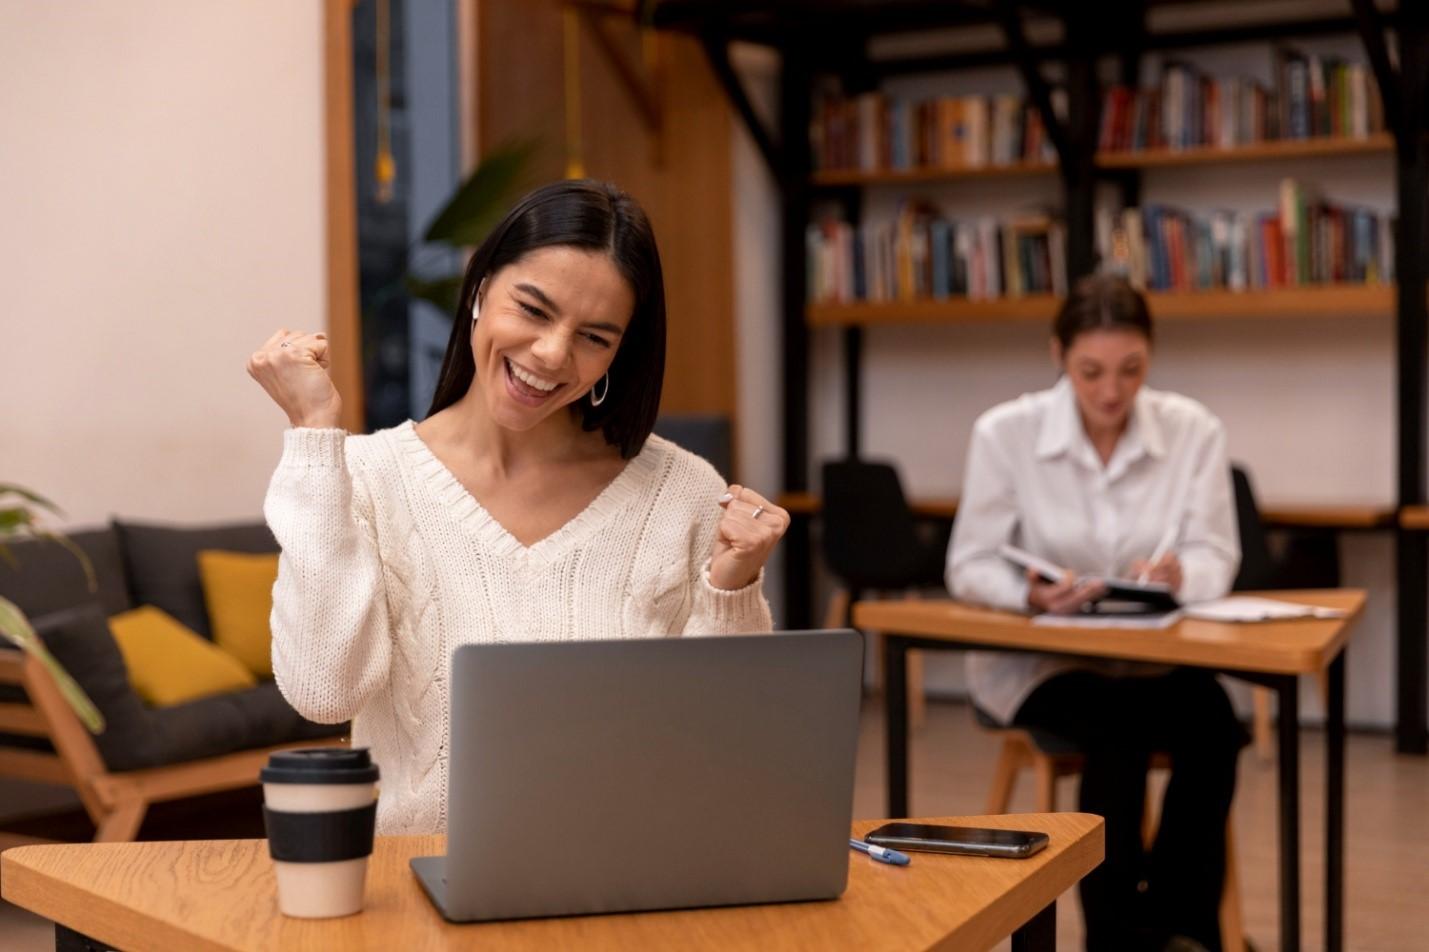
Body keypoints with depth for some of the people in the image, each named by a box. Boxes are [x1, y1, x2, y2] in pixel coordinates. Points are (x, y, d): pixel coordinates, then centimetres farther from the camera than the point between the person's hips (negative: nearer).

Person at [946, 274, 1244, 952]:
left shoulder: (1193, 430, -4)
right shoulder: (1004, 433, -10)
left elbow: (1216, 557, -6)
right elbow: (970, 567, -7)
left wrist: (1178, 572, -31)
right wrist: (1032, 594, -29)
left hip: (1151, 656, 3)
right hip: (1034, 657, -2)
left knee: (1212, 723, -28)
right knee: (1117, 733, -32)